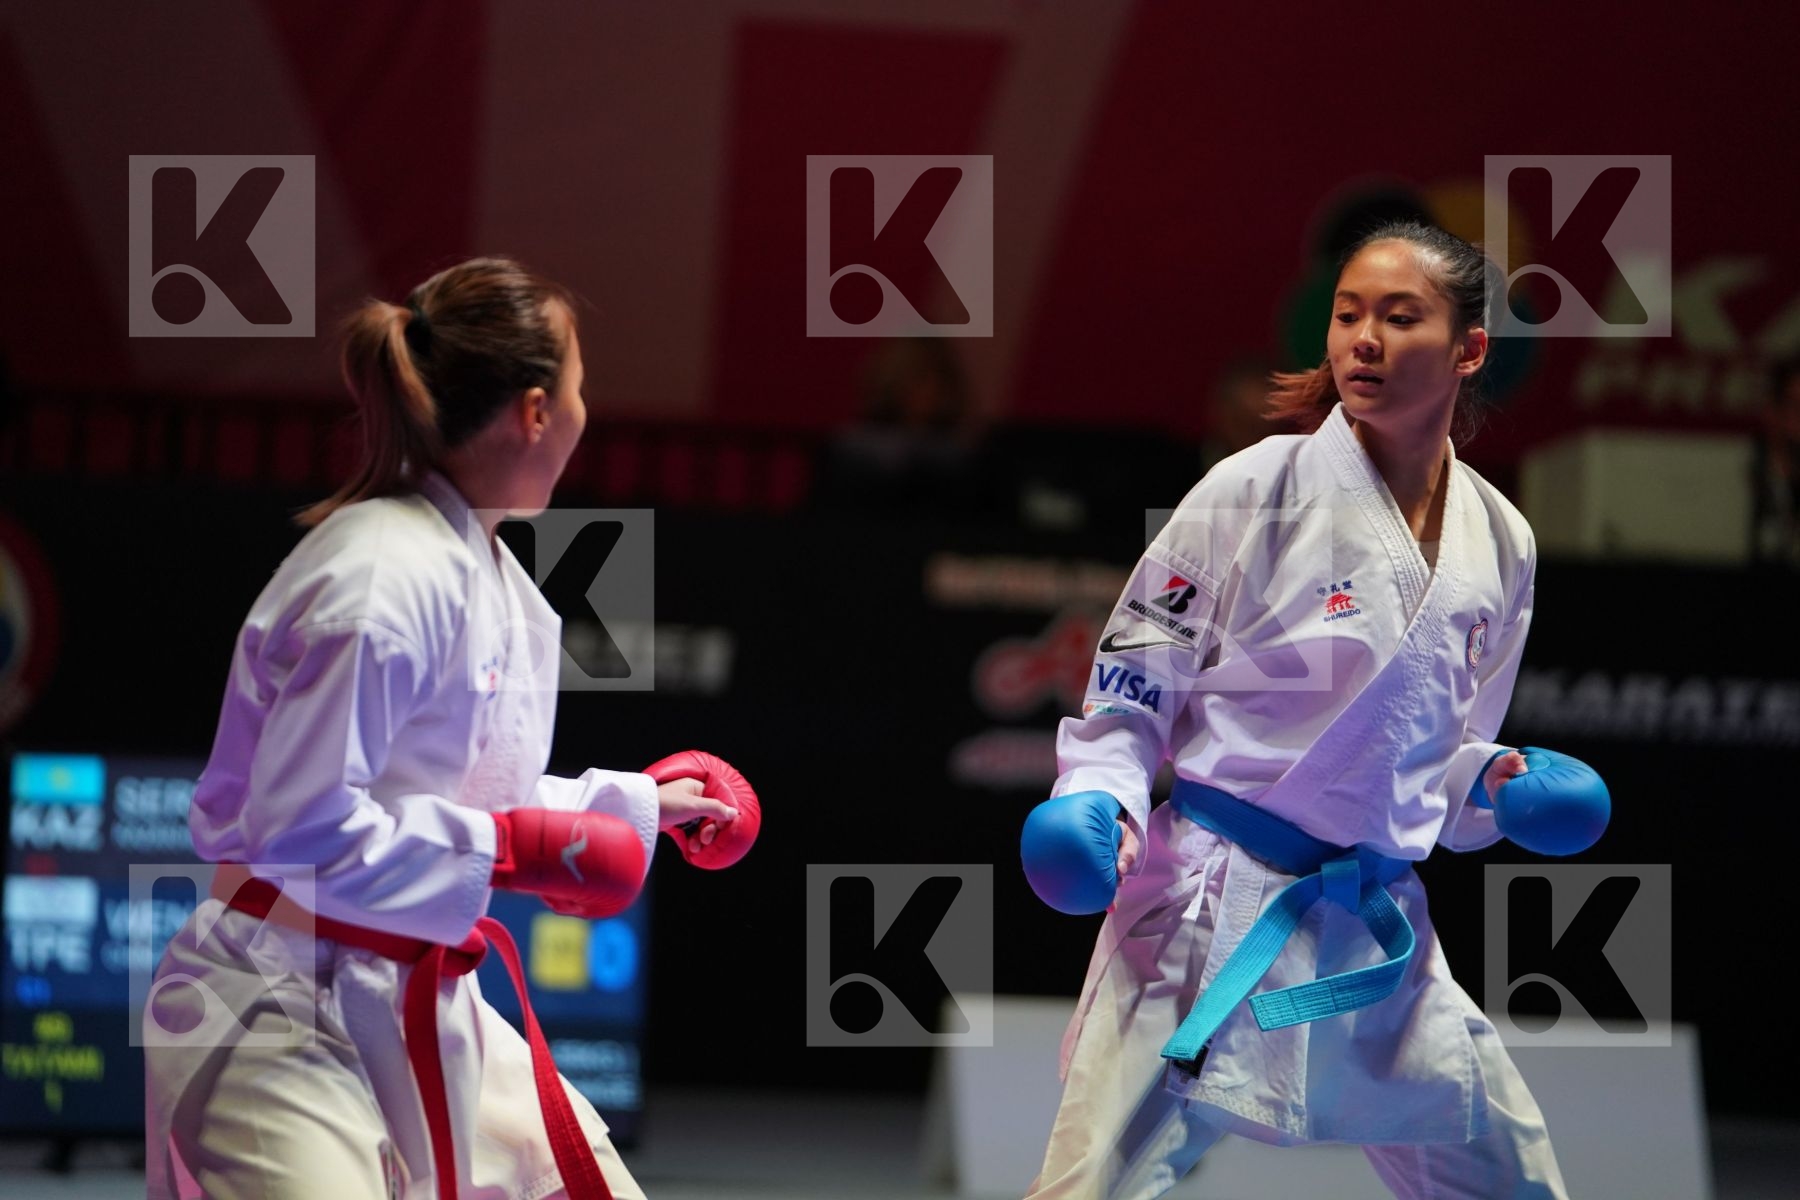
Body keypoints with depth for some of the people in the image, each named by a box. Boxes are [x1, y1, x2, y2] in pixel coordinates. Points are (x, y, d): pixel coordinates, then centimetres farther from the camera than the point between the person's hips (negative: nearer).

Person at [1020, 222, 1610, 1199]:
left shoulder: (1498, 543, 8)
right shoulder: (1258, 492, -8)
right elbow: (1130, 695, -3)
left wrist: (1493, 785, 1)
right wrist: (1098, 806, -20)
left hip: (1376, 929, 5)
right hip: (1214, 920, -5)